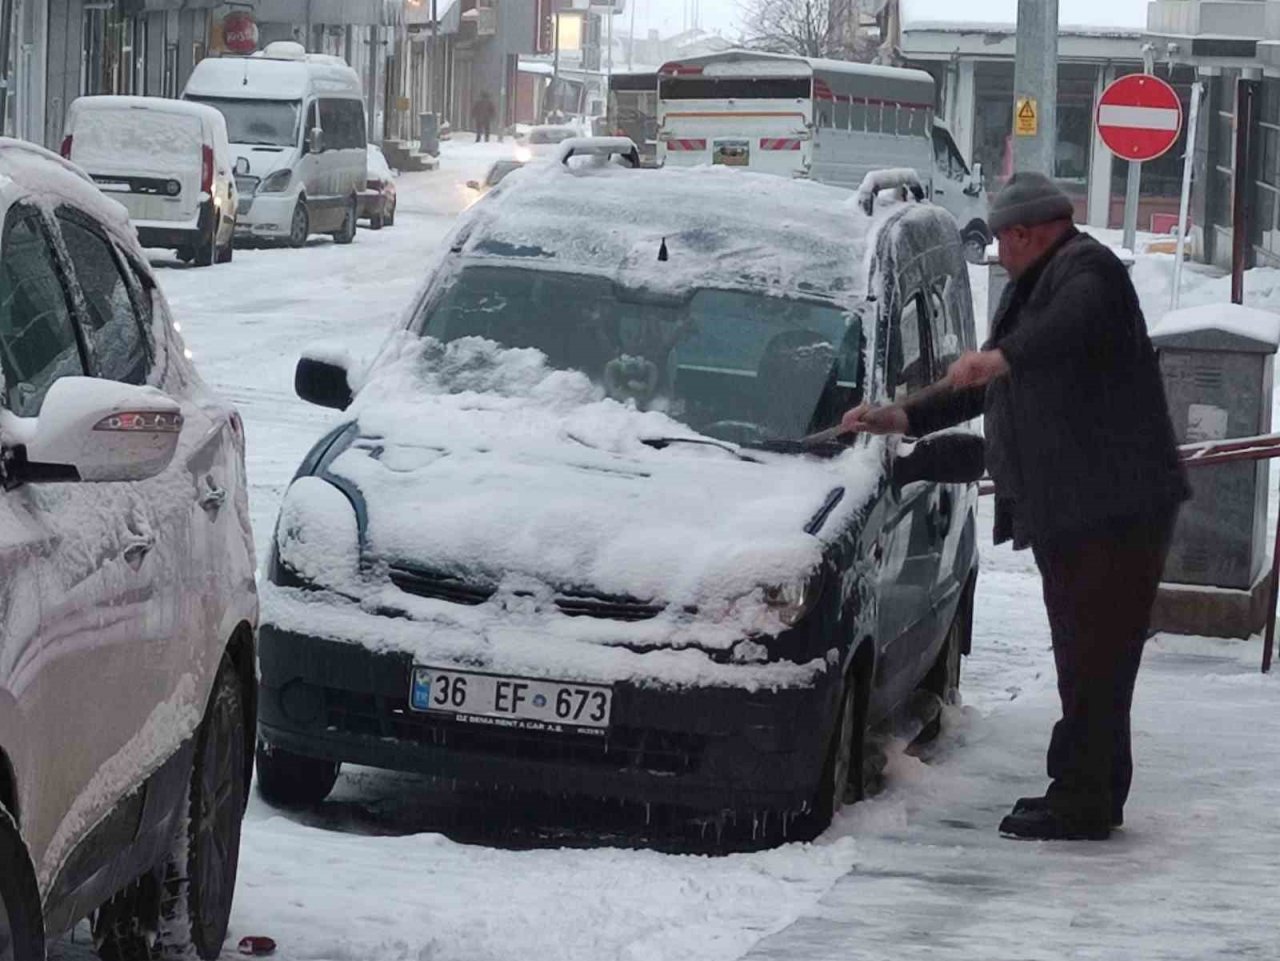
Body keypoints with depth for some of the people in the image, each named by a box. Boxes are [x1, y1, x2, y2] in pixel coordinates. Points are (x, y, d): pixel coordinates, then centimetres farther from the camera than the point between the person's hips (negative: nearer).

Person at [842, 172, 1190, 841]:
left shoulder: (1087, 269, -9)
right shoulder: (1032, 289, 25)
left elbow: (1080, 320, -34)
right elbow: (983, 387, 34)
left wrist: (1003, 357, -48)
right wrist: (903, 419, 28)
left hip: (1114, 508, -11)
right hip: (1068, 511, 11)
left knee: (1093, 657, -11)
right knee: (1088, 659, 14)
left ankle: (1081, 800, -12)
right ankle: (1092, 794, 20)